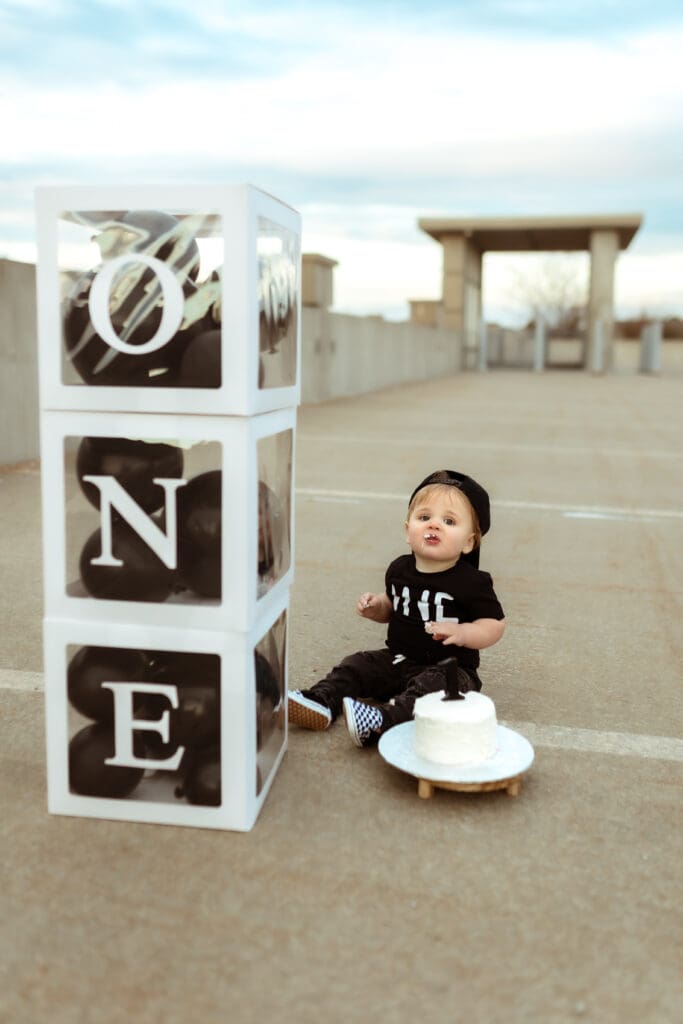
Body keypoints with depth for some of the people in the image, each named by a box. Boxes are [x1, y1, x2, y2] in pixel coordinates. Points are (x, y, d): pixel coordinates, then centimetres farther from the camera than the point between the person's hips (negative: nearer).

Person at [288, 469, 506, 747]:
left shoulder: (471, 581, -13)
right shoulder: (400, 570, 5)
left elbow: (495, 624, -12)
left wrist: (463, 632, -29)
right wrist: (376, 607, 2)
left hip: (448, 667, -7)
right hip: (398, 660, 7)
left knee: (435, 684, -35)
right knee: (357, 664, -5)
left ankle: (382, 720, -53)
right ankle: (321, 703, -20)